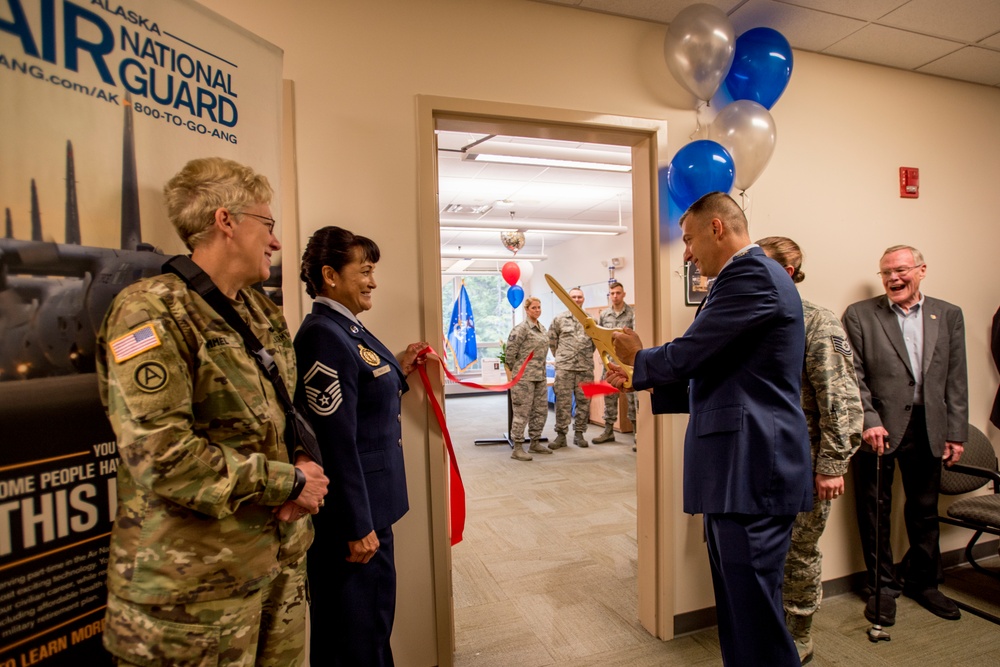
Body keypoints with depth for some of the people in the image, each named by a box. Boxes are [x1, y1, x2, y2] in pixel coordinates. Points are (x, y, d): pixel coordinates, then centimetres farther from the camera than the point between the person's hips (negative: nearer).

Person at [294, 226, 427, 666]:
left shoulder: (347, 328, 8)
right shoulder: (324, 335, -22)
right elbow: (336, 440, -24)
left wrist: (399, 371, 8)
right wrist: (358, 526, -21)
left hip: (368, 504, 10)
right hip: (350, 514, -10)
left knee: (374, 621, 25)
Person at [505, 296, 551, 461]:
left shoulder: (542, 328, 13)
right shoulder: (521, 328, -12)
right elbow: (510, 351, -13)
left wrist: (540, 370, 17)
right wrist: (514, 369, -2)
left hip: (540, 376, 8)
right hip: (524, 377, -8)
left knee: (540, 411, 13)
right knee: (522, 412, -4)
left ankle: (535, 443, 27)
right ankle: (517, 448, 4)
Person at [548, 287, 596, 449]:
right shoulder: (559, 319, 2)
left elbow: (596, 341, 16)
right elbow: (552, 340, 9)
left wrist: (587, 355, 13)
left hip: (586, 367, 2)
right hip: (564, 367, -2)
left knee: (584, 401, 7)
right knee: (563, 401, -2)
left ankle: (579, 433, 18)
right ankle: (561, 435, 6)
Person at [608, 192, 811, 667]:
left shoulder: (750, 274, -14)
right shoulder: (752, 274, 19)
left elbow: (685, 357, -18)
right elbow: (710, 370, 19)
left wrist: (638, 357, 3)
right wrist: (638, 378, 15)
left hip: (751, 469, -10)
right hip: (738, 467, 10)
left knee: (755, 613, 1)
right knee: (736, 607, 20)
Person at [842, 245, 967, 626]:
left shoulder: (949, 315, 8)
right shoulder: (859, 315, -2)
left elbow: (956, 380, 6)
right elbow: (853, 376, -6)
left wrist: (956, 433, 3)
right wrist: (869, 421, -15)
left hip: (928, 429, 3)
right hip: (878, 428, -3)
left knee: (925, 511, 17)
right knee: (875, 512, 8)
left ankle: (922, 581, 36)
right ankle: (883, 587, 24)